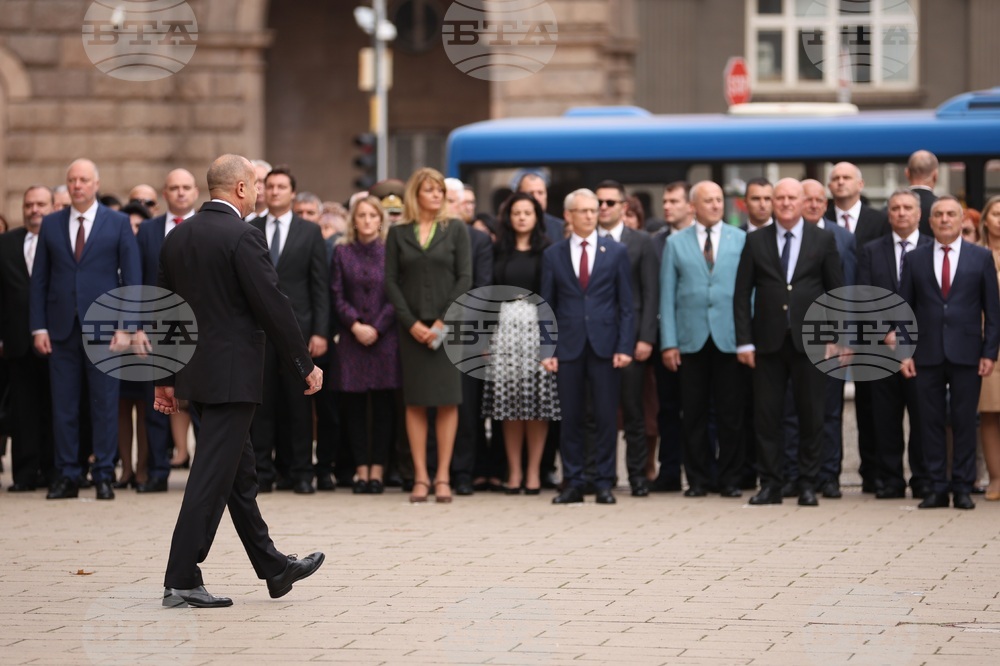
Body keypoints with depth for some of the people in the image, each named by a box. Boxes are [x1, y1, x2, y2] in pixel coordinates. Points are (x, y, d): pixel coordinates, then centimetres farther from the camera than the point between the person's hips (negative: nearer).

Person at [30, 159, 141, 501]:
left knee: (105, 405, 0)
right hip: (61, 328, 2)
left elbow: (132, 278, 1)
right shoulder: (51, 224, 10)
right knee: (63, 406, 3)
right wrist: (39, 327, 1)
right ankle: (67, 476, 8)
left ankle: (104, 475, 6)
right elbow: (39, 279, 9)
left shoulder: (118, 223, 4)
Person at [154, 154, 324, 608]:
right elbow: (272, 306, -16)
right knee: (213, 477, -6)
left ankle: (274, 569, 28)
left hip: (196, 373, 9)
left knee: (239, 472, 17)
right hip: (232, 374, -9)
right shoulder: (242, 236, -15)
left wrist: (164, 377, 19)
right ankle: (181, 581, -6)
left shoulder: (178, 237, 9)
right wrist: (305, 365, -7)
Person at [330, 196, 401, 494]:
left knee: (382, 406, 0)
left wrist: (376, 328, -10)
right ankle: (361, 469, 6)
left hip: (384, 338, -2)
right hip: (352, 339, 2)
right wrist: (354, 325, -9)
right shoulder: (342, 252, 8)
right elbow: (338, 295, 4)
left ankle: (377, 470, 3)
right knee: (353, 406, 1)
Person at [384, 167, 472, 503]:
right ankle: (420, 477, 2)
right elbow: (391, 281, 3)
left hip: (448, 326, -1)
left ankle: (442, 476, -1)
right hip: (412, 327, 1)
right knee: (415, 402, 0)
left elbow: (465, 278, 0)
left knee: (448, 400, -3)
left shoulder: (455, 230, 5)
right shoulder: (398, 233, 7)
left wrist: (443, 321, -9)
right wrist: (411, 323, -7)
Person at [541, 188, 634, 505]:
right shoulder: (553, 255, 8)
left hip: (605, 346, -1)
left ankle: (604, 483, 6)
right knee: (570, 418, 3)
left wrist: (625, 347, -5)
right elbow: (547, 306, 8)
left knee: (606, 417, 0)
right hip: (568, 347, 1)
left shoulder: (616, 252, 6)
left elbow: (626, 304, 4)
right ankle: (572, 483, 9)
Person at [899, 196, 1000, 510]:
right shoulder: (915, 259, 8)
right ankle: (937, 487, 7)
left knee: (964, 422, 1)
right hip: (927, 354, 1)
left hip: (966, 354, -1)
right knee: (931, 422, 2)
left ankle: (963, 488, 7)